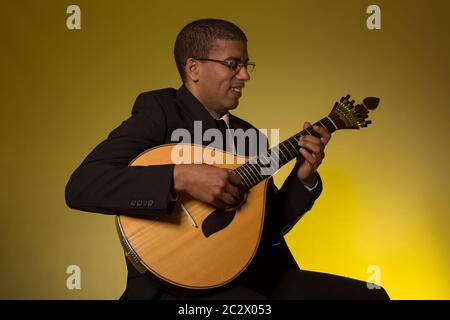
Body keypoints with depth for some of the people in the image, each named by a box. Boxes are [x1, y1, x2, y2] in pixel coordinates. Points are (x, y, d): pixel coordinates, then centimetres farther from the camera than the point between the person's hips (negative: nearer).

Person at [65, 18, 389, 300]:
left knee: (370, 294, -3)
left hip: (259, 276, 7)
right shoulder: (159, 111, -7)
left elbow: (271, 225, 15)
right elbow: (81, 187, -20)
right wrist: (181, 178, -29)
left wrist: (303, 177, -1)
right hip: (180, 285, -6)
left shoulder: (248, 134, 13)